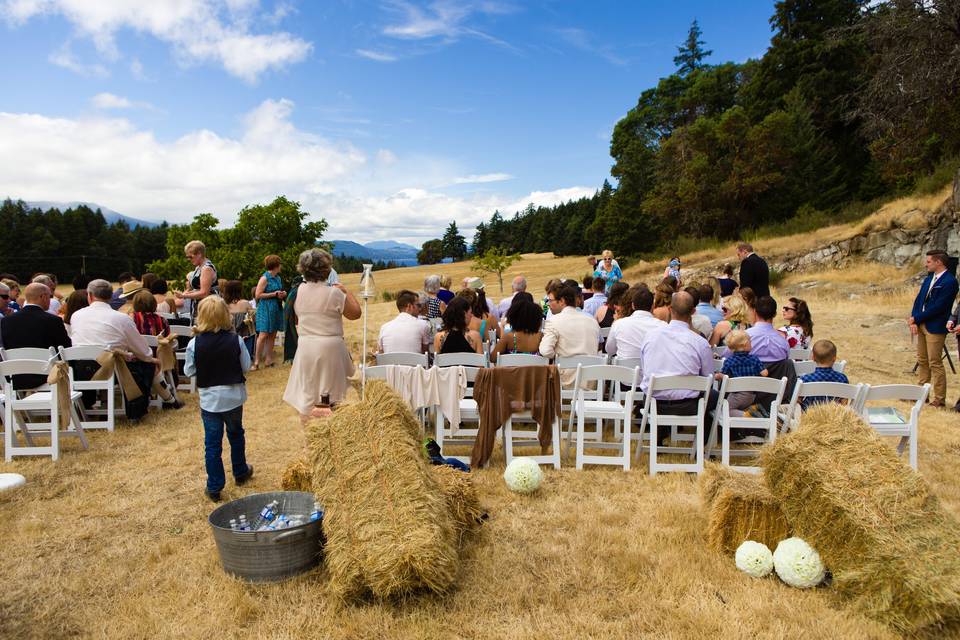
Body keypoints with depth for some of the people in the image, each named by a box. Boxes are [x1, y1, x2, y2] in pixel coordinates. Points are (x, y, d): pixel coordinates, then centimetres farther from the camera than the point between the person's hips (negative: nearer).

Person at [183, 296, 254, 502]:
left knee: (212, 442, 7)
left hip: (209, 399, -1)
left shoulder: (195, 343, -15)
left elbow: (188, 371, -4)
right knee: (236, 434, 22)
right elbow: (246, 366, -4)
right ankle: (240, 473, 38)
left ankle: (214, 487, 13)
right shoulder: (236, 340, -13)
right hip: (233, 396, 1)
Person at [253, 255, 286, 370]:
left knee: (272, 335, 7)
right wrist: (274, 294, -15)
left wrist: (282, 294, 4)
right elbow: (258, 295, -13)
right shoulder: (264, 278, -10)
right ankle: (256, 361, -6)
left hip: (276, 309, 7)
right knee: (263, 335, -11)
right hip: (266, 309, -7)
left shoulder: (278, 278, 12)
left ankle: (268, 359, 12)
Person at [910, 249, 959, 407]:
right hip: (921, 325, 8)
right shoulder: (928, 279, 12)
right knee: (922, 361, 14)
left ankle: (939, 398, 5)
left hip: (935, 328, -8)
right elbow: (919, 299, 10)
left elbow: (938, 307, -18)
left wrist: (916, 318, -13)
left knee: (935, 363, -4)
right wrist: (913, 321, -3)